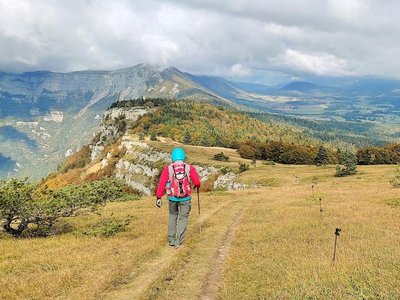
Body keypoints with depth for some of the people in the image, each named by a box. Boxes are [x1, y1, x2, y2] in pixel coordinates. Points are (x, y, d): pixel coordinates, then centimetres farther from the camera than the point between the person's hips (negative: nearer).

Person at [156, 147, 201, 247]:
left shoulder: (168, 169, -5)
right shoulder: (190, 168, -5)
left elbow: (161, 184, -9)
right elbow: (197, 182, -5)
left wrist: (158, 197, -5)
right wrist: (197, 186, 19)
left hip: (172, 197, 1)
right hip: (185, 198, -1)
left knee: (172, 216, 20)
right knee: (183, 218, 10)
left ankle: (171, 239, 21)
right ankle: (178, 241, 5)